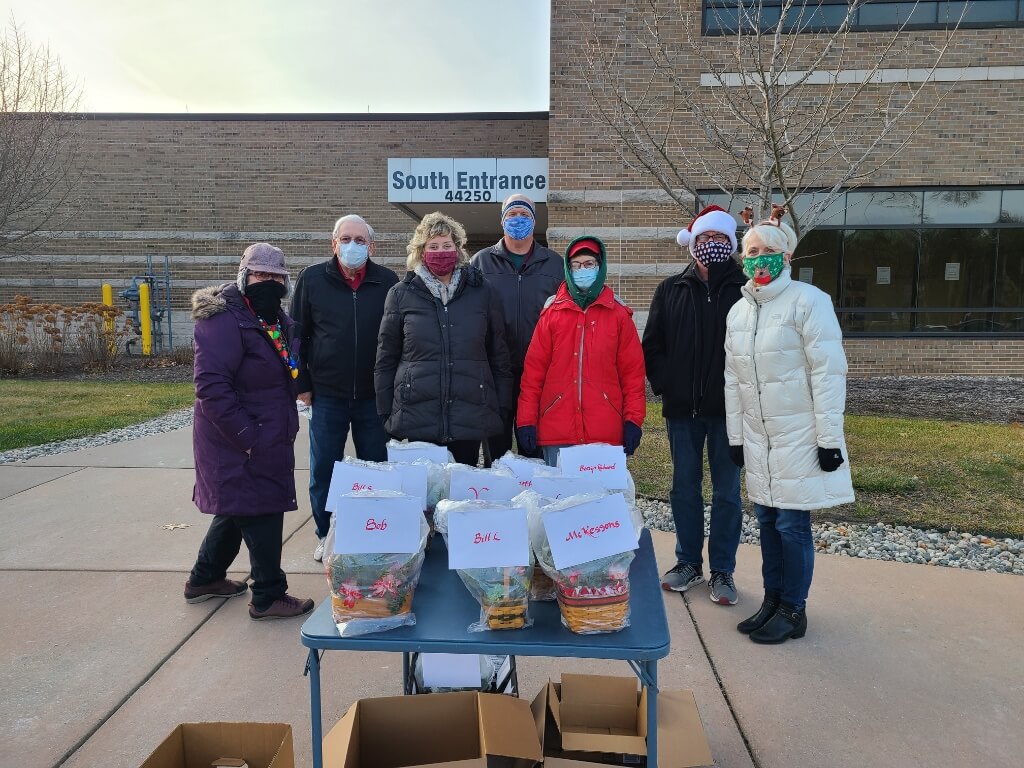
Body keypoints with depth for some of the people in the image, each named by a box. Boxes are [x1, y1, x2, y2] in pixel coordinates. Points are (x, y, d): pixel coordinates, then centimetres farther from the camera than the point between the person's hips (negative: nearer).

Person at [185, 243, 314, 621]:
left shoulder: (276, 318, 11)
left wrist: (285, 426, 14)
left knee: (238, 507, 21)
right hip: (240, 441, -10)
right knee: (262, 513, -2)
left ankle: (205, 578, 39)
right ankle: (268, 596, 13)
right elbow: (211, 385, -25)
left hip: (269, 437, 10)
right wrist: (248, 438, -25)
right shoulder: (223, 319, -18)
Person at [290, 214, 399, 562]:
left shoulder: (388, 282, 0)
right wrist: (302, 384, 1)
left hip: (374, 396, 0)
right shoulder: (311, 279, 1)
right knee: (323, 469, 8)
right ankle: (326, 535, 26)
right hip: (326, 394, 0)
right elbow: (297, 334, 4)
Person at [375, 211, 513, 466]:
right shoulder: (401, 294, 5)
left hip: (471, 419, 1)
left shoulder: (482, 292, 6)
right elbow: (385, 358, 8)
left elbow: (499, 355, 9)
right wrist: (385, 413, 5)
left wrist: (502, 407, 6)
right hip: (416, 417, 0)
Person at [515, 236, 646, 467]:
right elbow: (533, 369, 4)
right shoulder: (552, 312, 7)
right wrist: (526, 420, 0)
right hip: (556, 431, 0)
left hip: (606, 433, 0)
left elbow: (632, 370, 5)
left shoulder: (619, 314, 6)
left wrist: (633, 419, -1)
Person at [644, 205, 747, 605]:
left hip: (727, 408, -2)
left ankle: (722, 571, 20)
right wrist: (664, 385, -2)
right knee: (684, 487, 12)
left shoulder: (743, 289, -2)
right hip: (682, 408, 3)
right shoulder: (671, 290, 5)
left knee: (727, 491, 7)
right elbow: (652, 345, 7)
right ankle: (689, 562, 27)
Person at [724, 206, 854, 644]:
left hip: (800, 436, -6)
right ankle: (772, 600, 27)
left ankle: (793, 611, 16)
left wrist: (830, 438, -14)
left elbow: (828, 372, -12)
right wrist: (735, 436, 12)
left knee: (792, 523, 0)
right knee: (767, 519, 12)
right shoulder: (738, 311, 10)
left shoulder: (807, 301, -10)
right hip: (758, 438, 6)